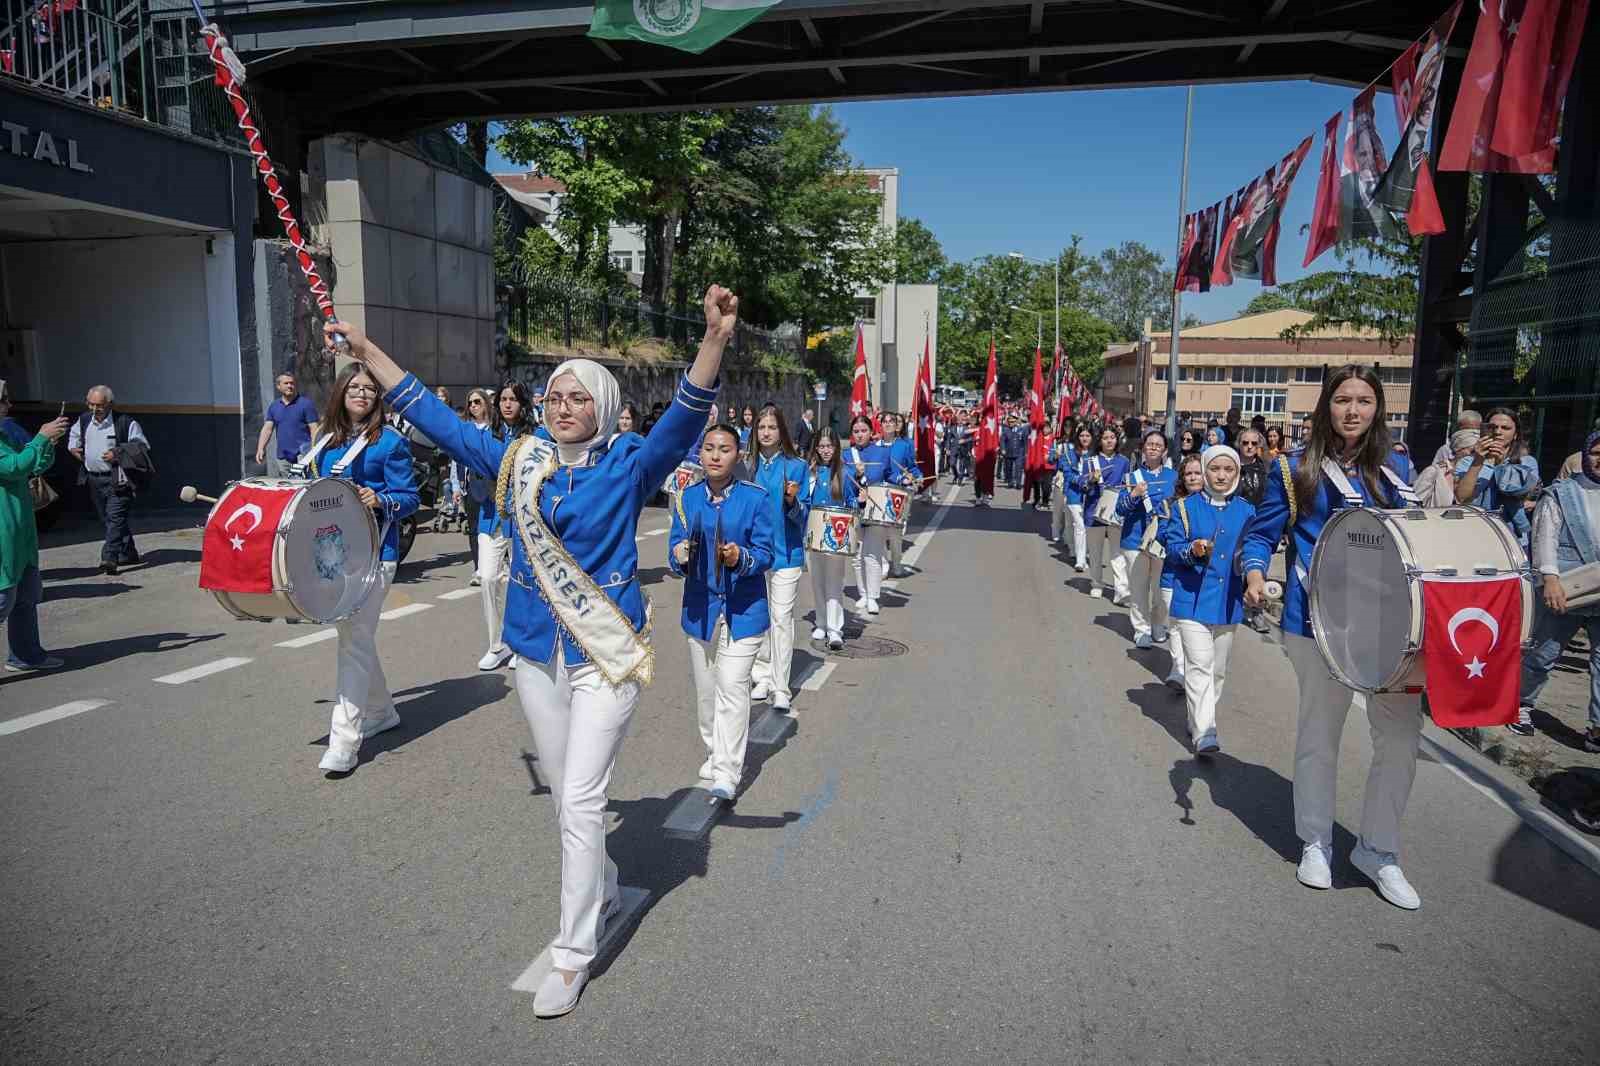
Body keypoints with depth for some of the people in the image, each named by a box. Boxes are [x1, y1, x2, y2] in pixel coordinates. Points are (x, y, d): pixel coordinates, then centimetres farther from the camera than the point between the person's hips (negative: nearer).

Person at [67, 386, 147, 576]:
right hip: (93, 479, 7)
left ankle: (109, 558, -19)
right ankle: (128, 554, 23)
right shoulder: (83, 421, 10)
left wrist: (119, 455, -16)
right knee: (107, 519, 12)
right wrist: (74, 449, 11)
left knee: (115, 517, -15)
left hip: (117, 479, -7)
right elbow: (73, 437, 31)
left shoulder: (125, 423, -8)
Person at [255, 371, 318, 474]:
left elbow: (314, 429, -5)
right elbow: (267, 429, 12)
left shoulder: (306, 403, -2)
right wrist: (260, 449, -2)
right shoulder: (274, 406, 14)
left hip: (302, 456, -5)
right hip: (281, 457, 6)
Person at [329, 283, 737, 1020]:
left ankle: (572, 953, 12)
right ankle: (603, 888, 44)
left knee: (580, 801, -4)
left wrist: (715, 337, -39)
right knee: (566, 797, 19)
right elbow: (437, 419, 10)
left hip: (606, 655, -5)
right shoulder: (518, 461, 3)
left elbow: (686, 418, -24)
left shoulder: (626, 468, -9)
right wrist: (365, 350, 13)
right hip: (536, 654, 5)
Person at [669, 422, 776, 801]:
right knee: (706, 690, 16)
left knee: (732, 688, -9)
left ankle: (727, 773, -3)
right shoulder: (687, 498, 3)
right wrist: (679, 556, -20)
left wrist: (741, 557, -27)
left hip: (743, 609, -4)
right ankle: (714, 751, 36)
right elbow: (675, 548, 3)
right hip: (700, 606, 4)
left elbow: (765, 553, -7)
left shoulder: (756, 497, -7)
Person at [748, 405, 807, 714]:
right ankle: (763, 676, 24)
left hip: (785, 552, -3)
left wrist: (792, 501, -22)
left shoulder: (796, 466, -2)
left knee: (782, 618, -5)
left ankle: (781, 688, -1)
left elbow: (801, 515, -3)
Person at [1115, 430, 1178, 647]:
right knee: (1138, 588, 3)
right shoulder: (1133, 476, 3)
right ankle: (1141, 629, 14)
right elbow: (1120, 508, -4)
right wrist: (1134, 494, -21)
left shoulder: (1173, 476, 7)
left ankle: (1159, 626, 22)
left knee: (1160, 586, 4)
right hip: (1136, 539, -1)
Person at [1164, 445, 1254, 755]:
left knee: (1218, 669, 13)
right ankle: (1204, 733, -13)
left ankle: (1198, 720, 30)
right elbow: (1172, 549, -4)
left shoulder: (1246, 510, 8)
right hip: (1193, 599, -4)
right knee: (1200, 666, -13)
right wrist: (1192, 551, -25)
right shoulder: (1186, 507, -1)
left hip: (1227, 601, 4)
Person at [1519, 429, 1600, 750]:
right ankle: (1522, 705, 26)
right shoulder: (1561, 493, 2)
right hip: (1564, 592, -3)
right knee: (1543, 654, 7)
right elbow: (1545, 537, -8)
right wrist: (1550, 578, -21)